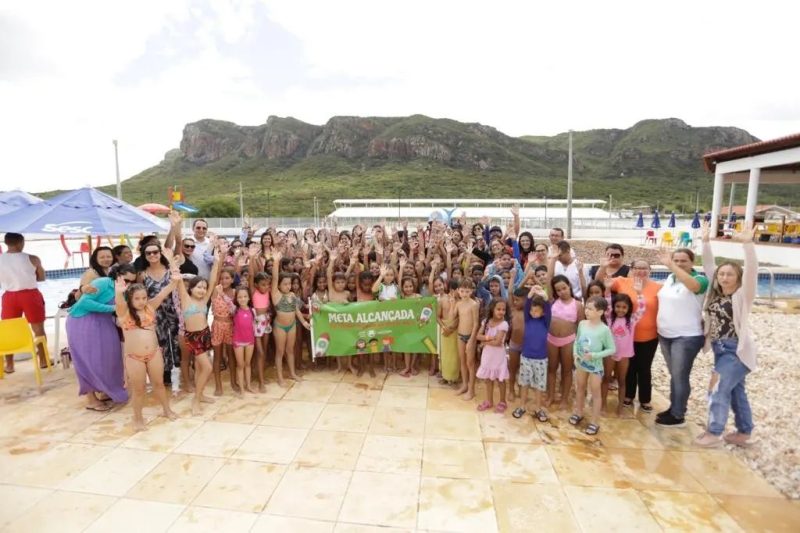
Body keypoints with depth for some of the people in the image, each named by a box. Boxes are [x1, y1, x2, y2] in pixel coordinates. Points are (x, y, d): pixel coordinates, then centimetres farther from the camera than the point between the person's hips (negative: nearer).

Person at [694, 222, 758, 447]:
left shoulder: (742, 295, -12)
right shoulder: (715, 292, 3)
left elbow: (751, 271, -28)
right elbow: (708, 266, 4)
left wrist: (747, 244, -37)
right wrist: (705, 241, -4)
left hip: (737, 350, -7)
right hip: (720, 349, 7)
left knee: (718, 387, -8)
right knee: (735, 390, 16)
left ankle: (714, 433, 4)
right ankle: (743, 433, 29)